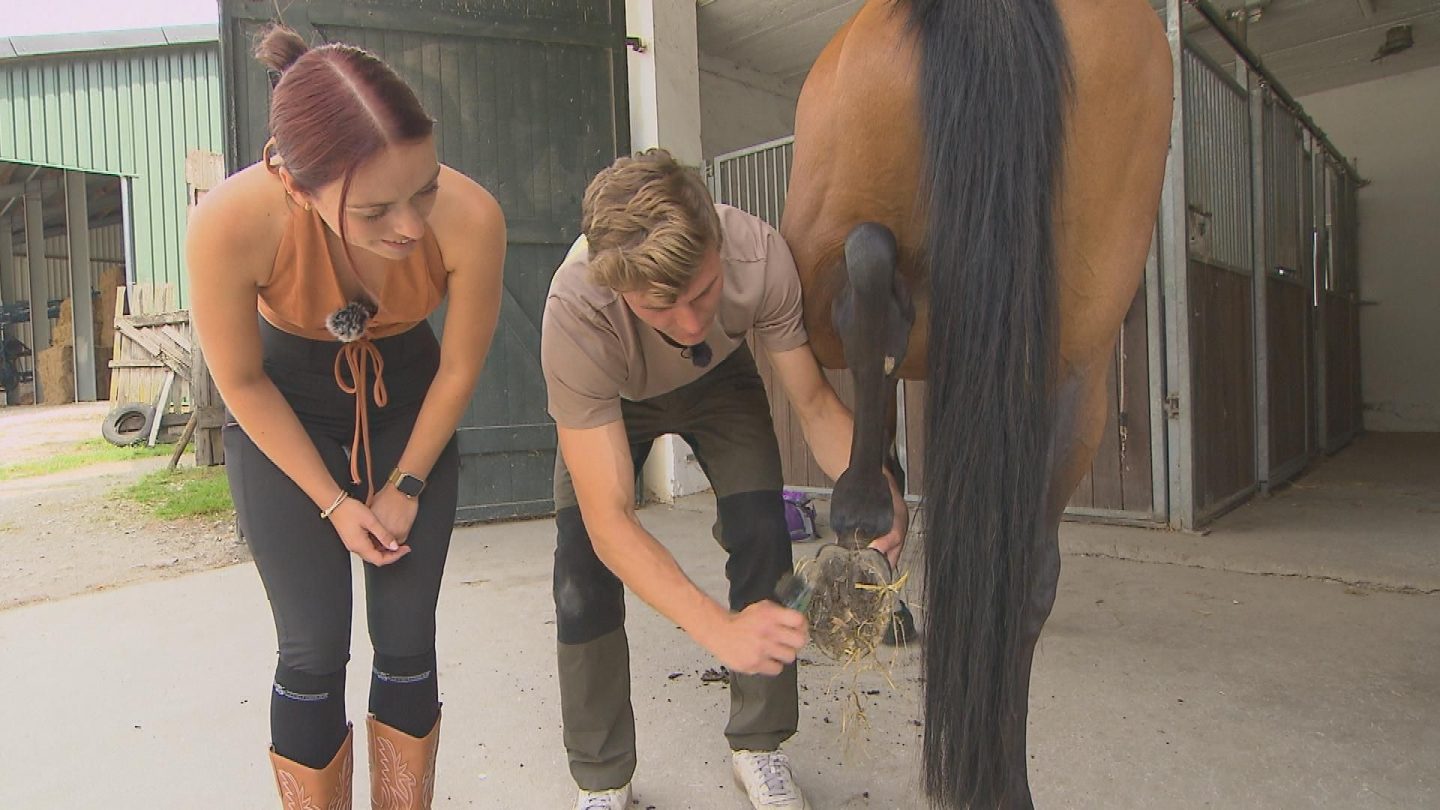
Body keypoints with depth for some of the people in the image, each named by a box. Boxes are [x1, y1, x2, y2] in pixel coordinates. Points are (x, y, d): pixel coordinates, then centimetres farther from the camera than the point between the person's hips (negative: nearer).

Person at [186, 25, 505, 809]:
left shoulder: (469, 217, -31)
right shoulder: (231, 223, -32)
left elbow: (459, 367, -13)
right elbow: (241, 382, -14)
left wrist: (407, 485, -3)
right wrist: (333, 503, -9)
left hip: (409, 403, 1)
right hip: (282, 412, -1)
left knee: (406, 642, 3)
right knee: (314, 652, -2)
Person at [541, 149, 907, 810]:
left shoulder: (760, 254, -37)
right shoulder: (575, 313, -42)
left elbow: (814, 401, -24)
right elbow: (609, 520, -41)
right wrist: (719, 629, -52)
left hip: (721, 382, 2)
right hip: (608, 404, -1)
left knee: (762, 537, -13)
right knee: (583, 571, -15)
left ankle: (759, 748, 11)